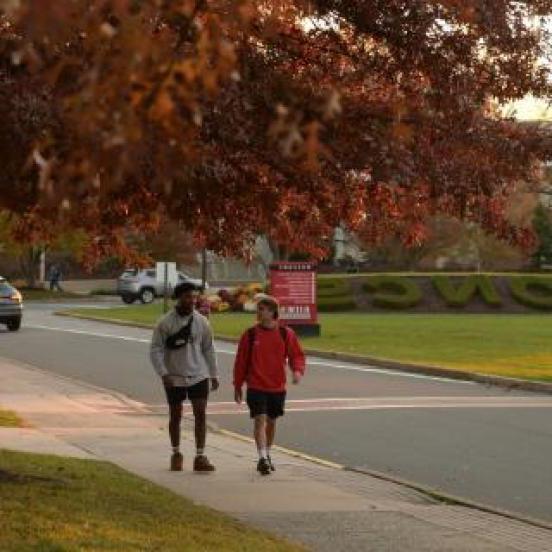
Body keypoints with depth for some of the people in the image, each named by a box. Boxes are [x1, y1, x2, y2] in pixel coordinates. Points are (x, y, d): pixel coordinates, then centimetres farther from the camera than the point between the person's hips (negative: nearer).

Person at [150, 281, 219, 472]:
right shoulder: (166, 323, -8)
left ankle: (200, 457, -4)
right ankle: (176, 454, 26)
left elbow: (208, 349, 11)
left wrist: (213, 374, 11)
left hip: (198, 376, 2)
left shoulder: (201, 321, 2)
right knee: (175, 417, 10)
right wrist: (163, 373, -18)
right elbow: (156, 350, -8)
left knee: (201, 414, -7)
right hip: (174, 378, -2)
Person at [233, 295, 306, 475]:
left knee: (271, 421, 14)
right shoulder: (250, 334, -2)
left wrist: (297, 370, -17)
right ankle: (262, 458, -20)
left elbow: (296, 355, 4)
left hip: (277, 387, 2)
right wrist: (238, 385, 5)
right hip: (256, 386, -2)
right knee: (260, 419, -15)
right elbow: (241, 360, 4)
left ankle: (267, 455, 31)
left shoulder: (286, 334, -1)